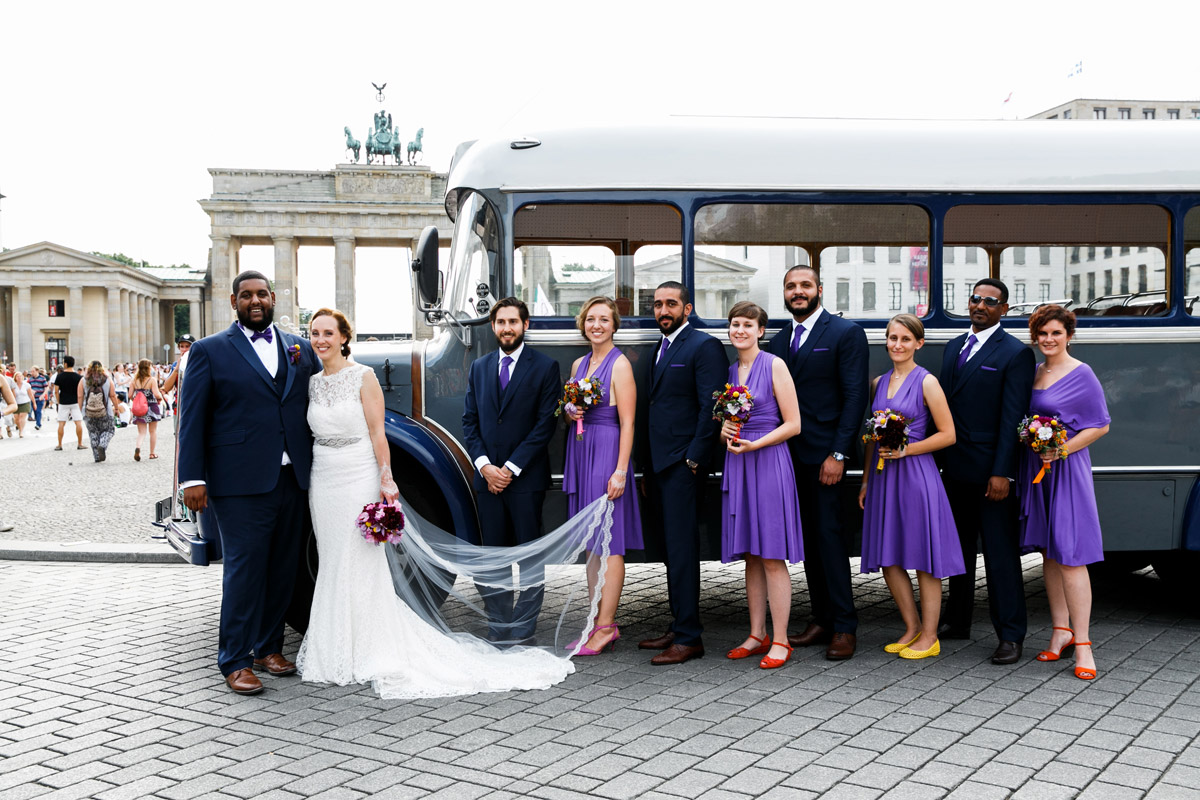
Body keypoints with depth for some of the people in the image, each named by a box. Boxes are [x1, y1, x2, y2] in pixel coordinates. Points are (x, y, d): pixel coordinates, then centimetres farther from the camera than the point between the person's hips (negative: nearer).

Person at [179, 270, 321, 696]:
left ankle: (269, 648, 23)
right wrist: (192, 478, -8)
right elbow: (193, 419, -1)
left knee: (283, 569, 10)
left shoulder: (300, 349, 13)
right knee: (244, 571, -3)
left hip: (293, 480, 4)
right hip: (241, 484, -4)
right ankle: (236, 662, 6)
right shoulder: (209, 351, 2)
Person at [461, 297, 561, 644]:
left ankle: (522, 634, 8)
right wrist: (484, 465, -4)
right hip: (487, 477, 4)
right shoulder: (479, 367, 13)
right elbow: (469, 420, 10)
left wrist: (511, 468, -12)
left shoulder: (545, 367, -2)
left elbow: (546, 423, -8)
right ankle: (498, 631, 16)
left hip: (526, 477, -4)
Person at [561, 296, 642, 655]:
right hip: (580, 455, 8)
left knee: (609, 542, -5)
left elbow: (627, 423, -12)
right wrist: (569, 414, 1)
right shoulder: (579, 364, 14)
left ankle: (606, 626, -2)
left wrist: (620, 471, -18)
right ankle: (600, 622, 16)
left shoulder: (620, 364, -8)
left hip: (607, 453, -8)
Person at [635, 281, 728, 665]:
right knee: (671, 548, 12)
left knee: (681, 548, -8)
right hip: (657, 464, 9)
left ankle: (689, 637, -3)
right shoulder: (658, 352, 20)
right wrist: (646, 468, 16)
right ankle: (678, 627, 20)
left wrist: (694, 458, -16)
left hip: (683, 464, -8)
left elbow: (711, 407, -13)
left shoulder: (704, 346, -6)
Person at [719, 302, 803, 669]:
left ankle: (780, 641, 2)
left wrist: (755, 444, -16)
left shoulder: (774, 365, -4)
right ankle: (757, 635, 18)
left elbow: (793, 424, -7)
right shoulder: (727, 370, 12)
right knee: (750, 555, 9)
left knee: (772, 556, -5)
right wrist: (724, 431, -2)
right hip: (737, 463, 6)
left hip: (768, 461, -6)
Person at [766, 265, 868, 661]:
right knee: (808, 538, 10)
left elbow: (855, 397, -9)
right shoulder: (779, 339, 14)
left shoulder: (846, 333, -4)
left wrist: (838, 454, -15)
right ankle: (821, 619, 20)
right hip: (789, 454, 6)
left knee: (829, 535, -6)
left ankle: (844, 627, 3)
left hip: (824, 454, -6)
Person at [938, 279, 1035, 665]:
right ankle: (957, 621, 29)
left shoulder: (1015, 354, -7)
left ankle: (1010, 636, 6)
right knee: (958, 547, 17)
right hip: (955, 469, 7)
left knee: (1000, 554, -2)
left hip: (990, 471, -7)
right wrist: (939, 458, 9)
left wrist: (1002, 473, -18)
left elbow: (1012, 418, -13)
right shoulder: (954, 347, 14)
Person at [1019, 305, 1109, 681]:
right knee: (1048, 553, 10)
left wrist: (1062, 450, -16)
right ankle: (1060, 631, 20)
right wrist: (1025, 440, 5)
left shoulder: (1081, 375, -6)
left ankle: (1082, 644, -3)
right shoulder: (1033, 372, 12)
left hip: (1066, 469, -6)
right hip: (1034, 470, 6)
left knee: (1069, 556, -8)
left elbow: (1100, 425, -6)